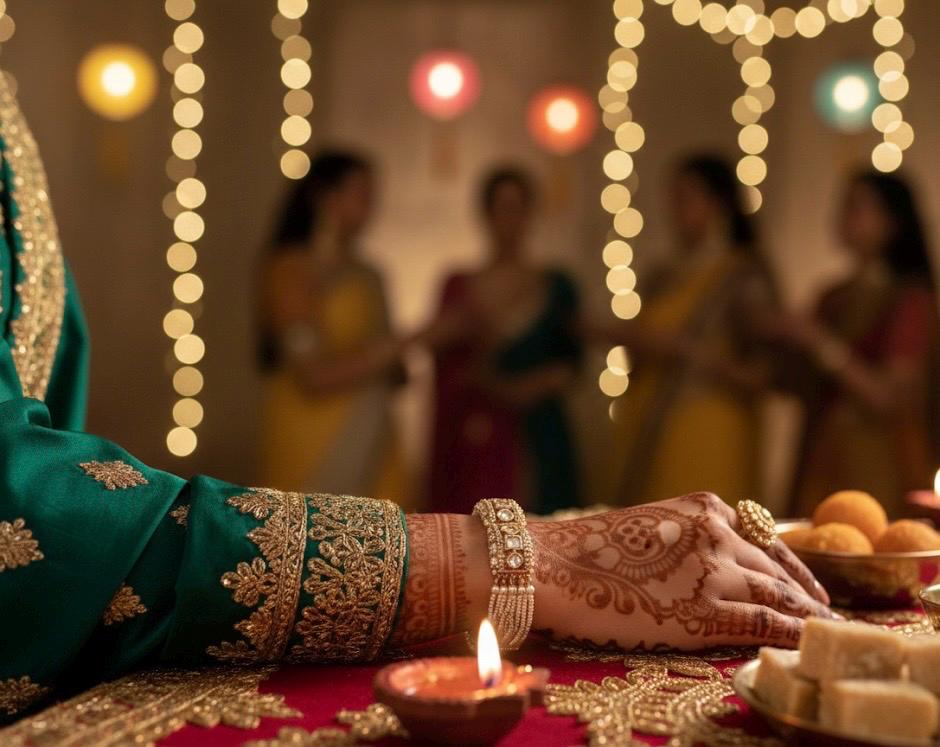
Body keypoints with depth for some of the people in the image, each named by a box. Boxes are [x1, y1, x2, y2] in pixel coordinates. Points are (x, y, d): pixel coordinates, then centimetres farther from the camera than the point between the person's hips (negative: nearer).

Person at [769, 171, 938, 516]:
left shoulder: (911, 300, -6)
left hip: (879, 463, -5)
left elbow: (889, 397, -13)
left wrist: (821, 344, -15)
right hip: (823, 458, 6)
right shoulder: (833, 299, 12)